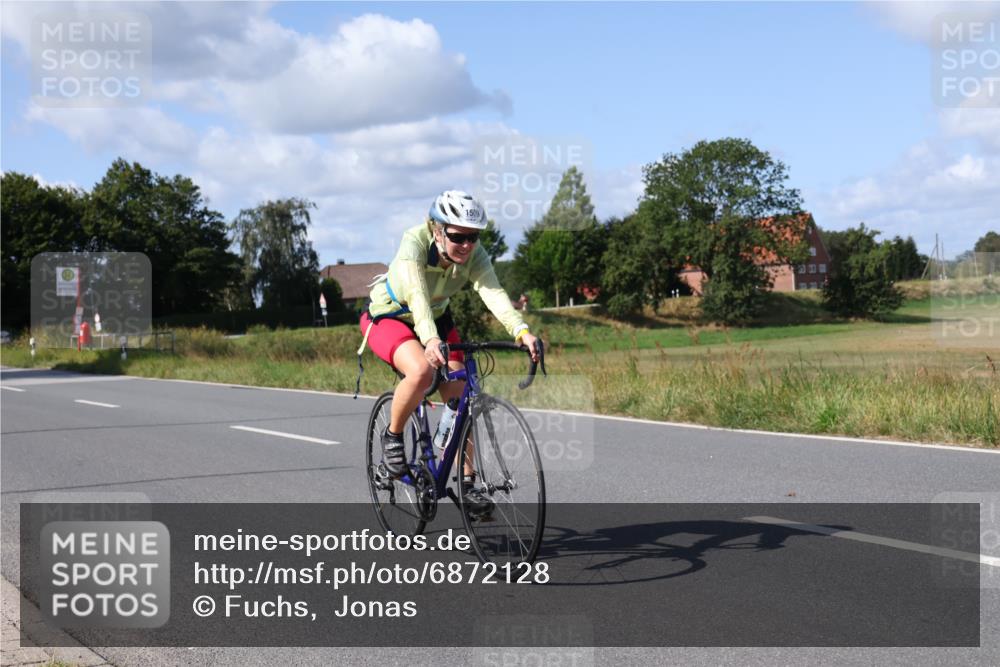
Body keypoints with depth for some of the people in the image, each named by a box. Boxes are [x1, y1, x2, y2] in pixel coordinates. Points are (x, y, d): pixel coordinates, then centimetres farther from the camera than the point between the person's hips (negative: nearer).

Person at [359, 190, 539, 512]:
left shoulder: (474, 254, -23)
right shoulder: (415, 241, -34)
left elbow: (493, 293, -38)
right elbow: (417, 293, -48)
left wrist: (521, 331, -57)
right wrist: (430, 339, -66)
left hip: (436, 318, 5)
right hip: (388, 317, -5)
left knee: (460, 396, -9)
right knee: (421, 371, -34)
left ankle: (467, 482, 3)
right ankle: (392, 437, -8)